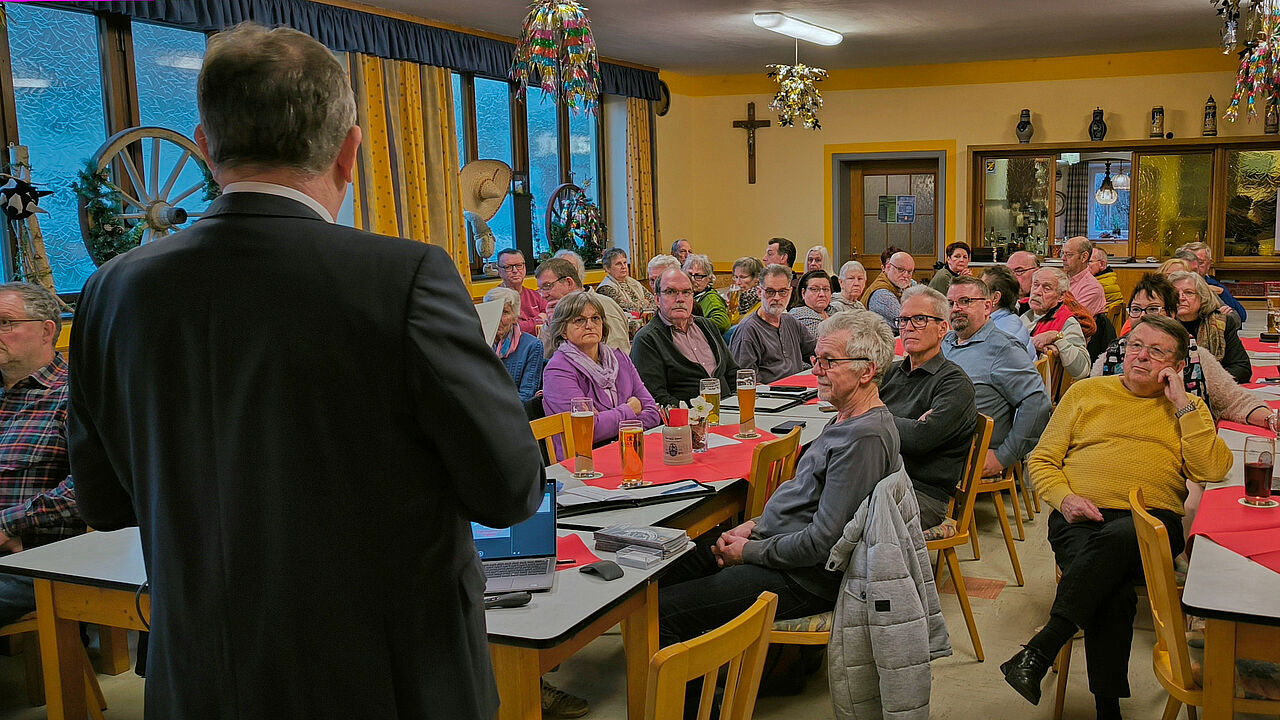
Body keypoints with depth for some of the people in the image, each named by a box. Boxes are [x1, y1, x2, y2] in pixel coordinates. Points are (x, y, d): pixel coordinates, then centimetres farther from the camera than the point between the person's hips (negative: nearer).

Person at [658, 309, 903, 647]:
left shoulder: (866, 437, -23)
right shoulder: (848, 420, 10)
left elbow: (820, 542, -25)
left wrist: (748, 551, -12)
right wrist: (754, 526, 7)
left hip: (805, 581, -11)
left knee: (663, 611, -17)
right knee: (660, 573, 13)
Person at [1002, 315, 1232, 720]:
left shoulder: (1186, 410, 19)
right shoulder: (1086, 392, 19)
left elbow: (1213, 469, 1)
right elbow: (1042, 460, 16)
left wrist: (1183, 403, 0)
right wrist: (1064, 498, -4)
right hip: (1081, 518, 0)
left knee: (1117, 538, -38)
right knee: (1113, 591, -33)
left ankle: (1039, 652, -37)